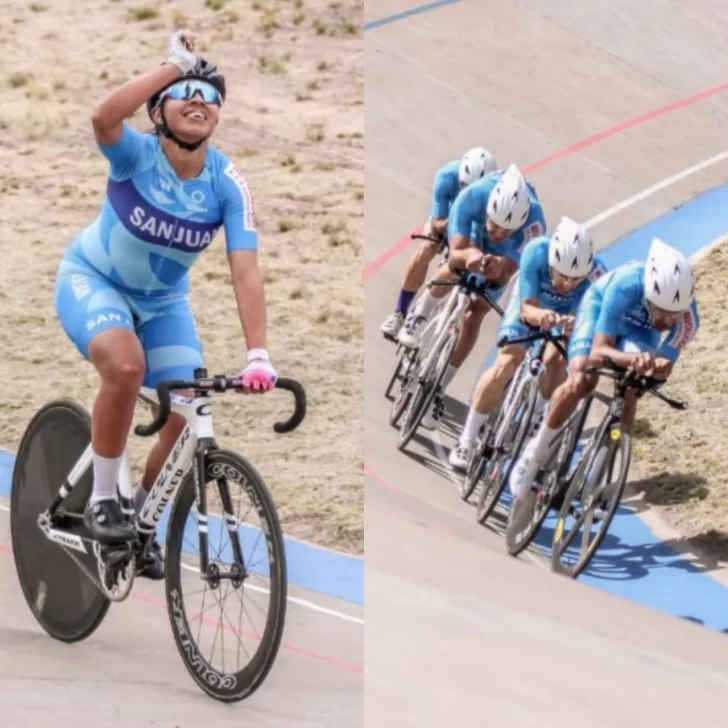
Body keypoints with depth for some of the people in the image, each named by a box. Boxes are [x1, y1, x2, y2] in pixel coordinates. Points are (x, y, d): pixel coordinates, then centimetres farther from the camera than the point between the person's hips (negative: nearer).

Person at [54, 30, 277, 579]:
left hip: (163, 299, 4)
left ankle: (145, 521, 19)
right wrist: (177, 65, -46)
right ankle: (102, 500, -15)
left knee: (188, 415, -8)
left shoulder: (228, 183, -21)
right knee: (126, 364, -34)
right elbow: (104, 117, -50)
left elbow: (246, 272, -29)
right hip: (92, 279, -4)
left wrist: (258, 355, -41)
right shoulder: (138, 154, -26)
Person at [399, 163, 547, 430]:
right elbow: (455, 255, -42)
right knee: (454, 270, -23)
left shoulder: (533, 220, -43)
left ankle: (439, 388, 4)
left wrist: (498, 269, -64)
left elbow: (505, 273, -41)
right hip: (474, 237, 2)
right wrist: (469, 256, -65)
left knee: (474, 316, -9)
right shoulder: (472, 197, -43)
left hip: (503, 256, -2)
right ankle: (420, 315, 10)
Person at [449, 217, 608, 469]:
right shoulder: (536, 252, -40)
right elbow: (527, 309, -36)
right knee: (507, 363, -16)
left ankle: (537, 413, 14)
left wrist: (573, 324, -64)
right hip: (530, 302, 0)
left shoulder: (597, 273, -40)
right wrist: (540, 316, -59)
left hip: (568, 312, 1)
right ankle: (466, 441, -4)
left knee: (555, 361, -22)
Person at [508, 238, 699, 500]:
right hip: (600, 305, -3)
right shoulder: (625, 286, -44)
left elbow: (665, 364, -29)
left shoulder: (687, 317, -36)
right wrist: (632, 358, -63)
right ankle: (535, 454, 0)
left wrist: (659, 367, -55)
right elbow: (598, 350, -42)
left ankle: (595, 473, -1)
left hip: (642, 328, 3)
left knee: (628, 394, -16)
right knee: (580, 382, -21)